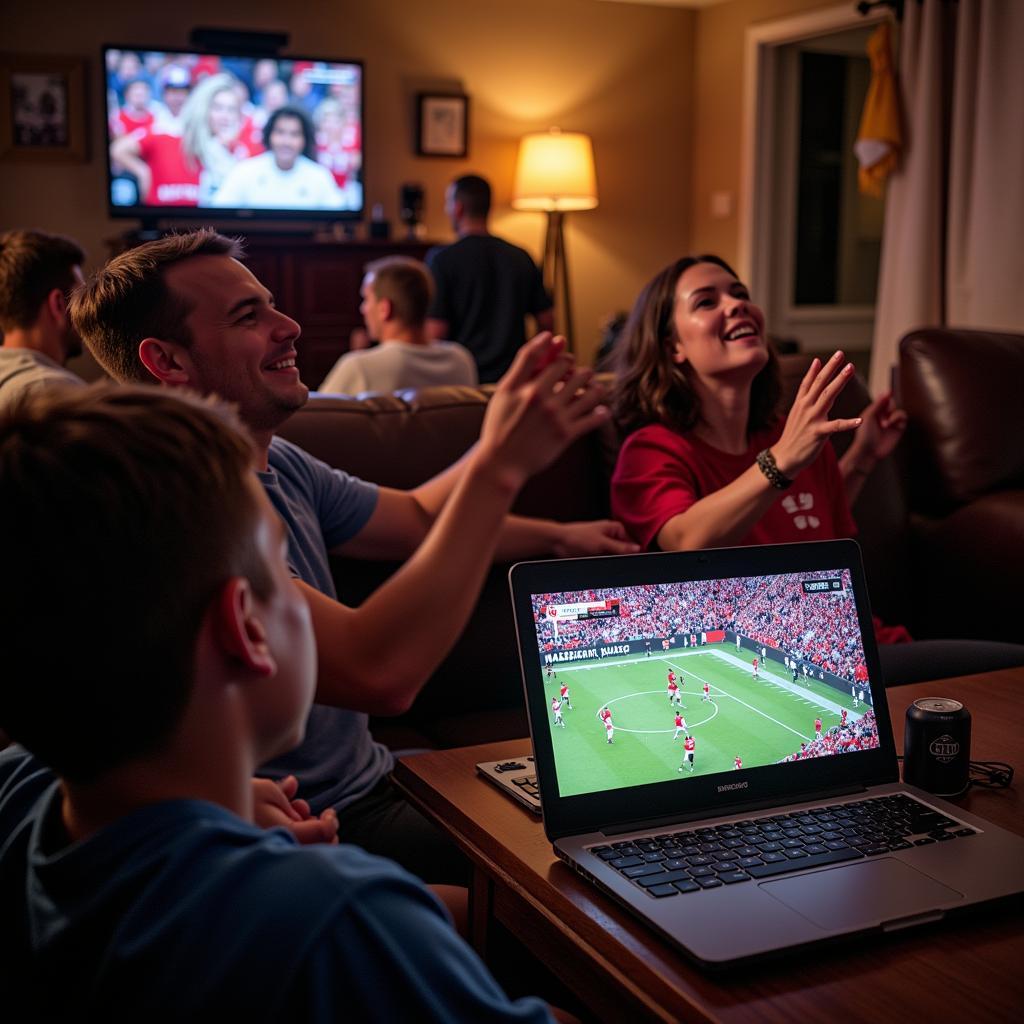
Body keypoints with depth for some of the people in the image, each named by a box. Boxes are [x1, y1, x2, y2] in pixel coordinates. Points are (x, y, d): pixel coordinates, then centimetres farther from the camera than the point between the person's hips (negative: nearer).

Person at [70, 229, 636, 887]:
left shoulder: (278, 464, 4)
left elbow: (417, 518, 19)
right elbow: (380, 674, -37)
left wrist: (553, 536, 2)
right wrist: (498, 467, -32)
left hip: (368, 777, 9)